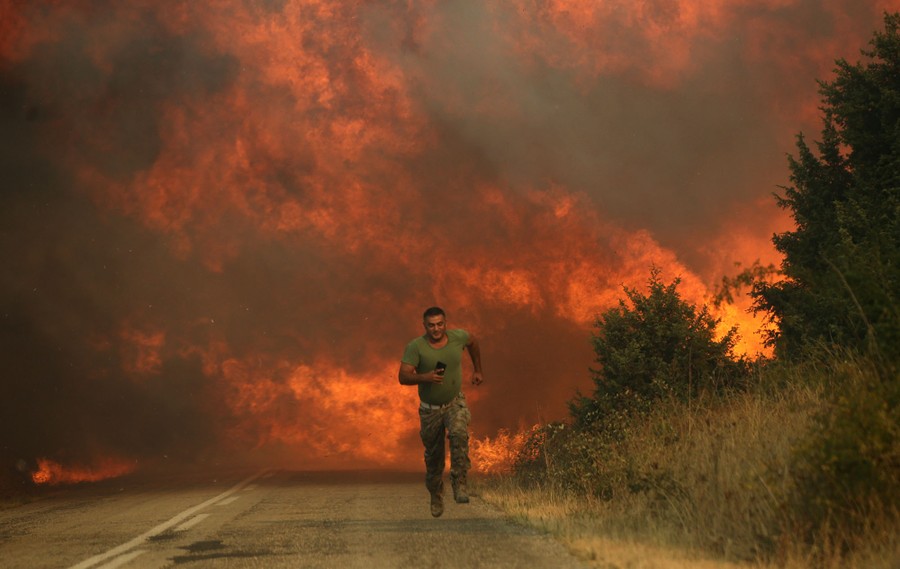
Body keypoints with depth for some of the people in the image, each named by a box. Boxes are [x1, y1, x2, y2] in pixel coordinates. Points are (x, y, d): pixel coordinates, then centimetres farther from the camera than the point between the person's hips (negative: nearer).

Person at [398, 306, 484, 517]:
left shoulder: (458, 337, -10)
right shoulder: (415, 347, -19)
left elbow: (472, 342, 15)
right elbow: (403, 376, -24)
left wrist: (478, 370, 19)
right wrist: (424, 377, -42)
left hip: (455, 402, 1)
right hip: (430, 408, 0)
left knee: (459, 434, -31)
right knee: (433, 457, 11)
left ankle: (459, 484, -26)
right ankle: (436, 495, 36)